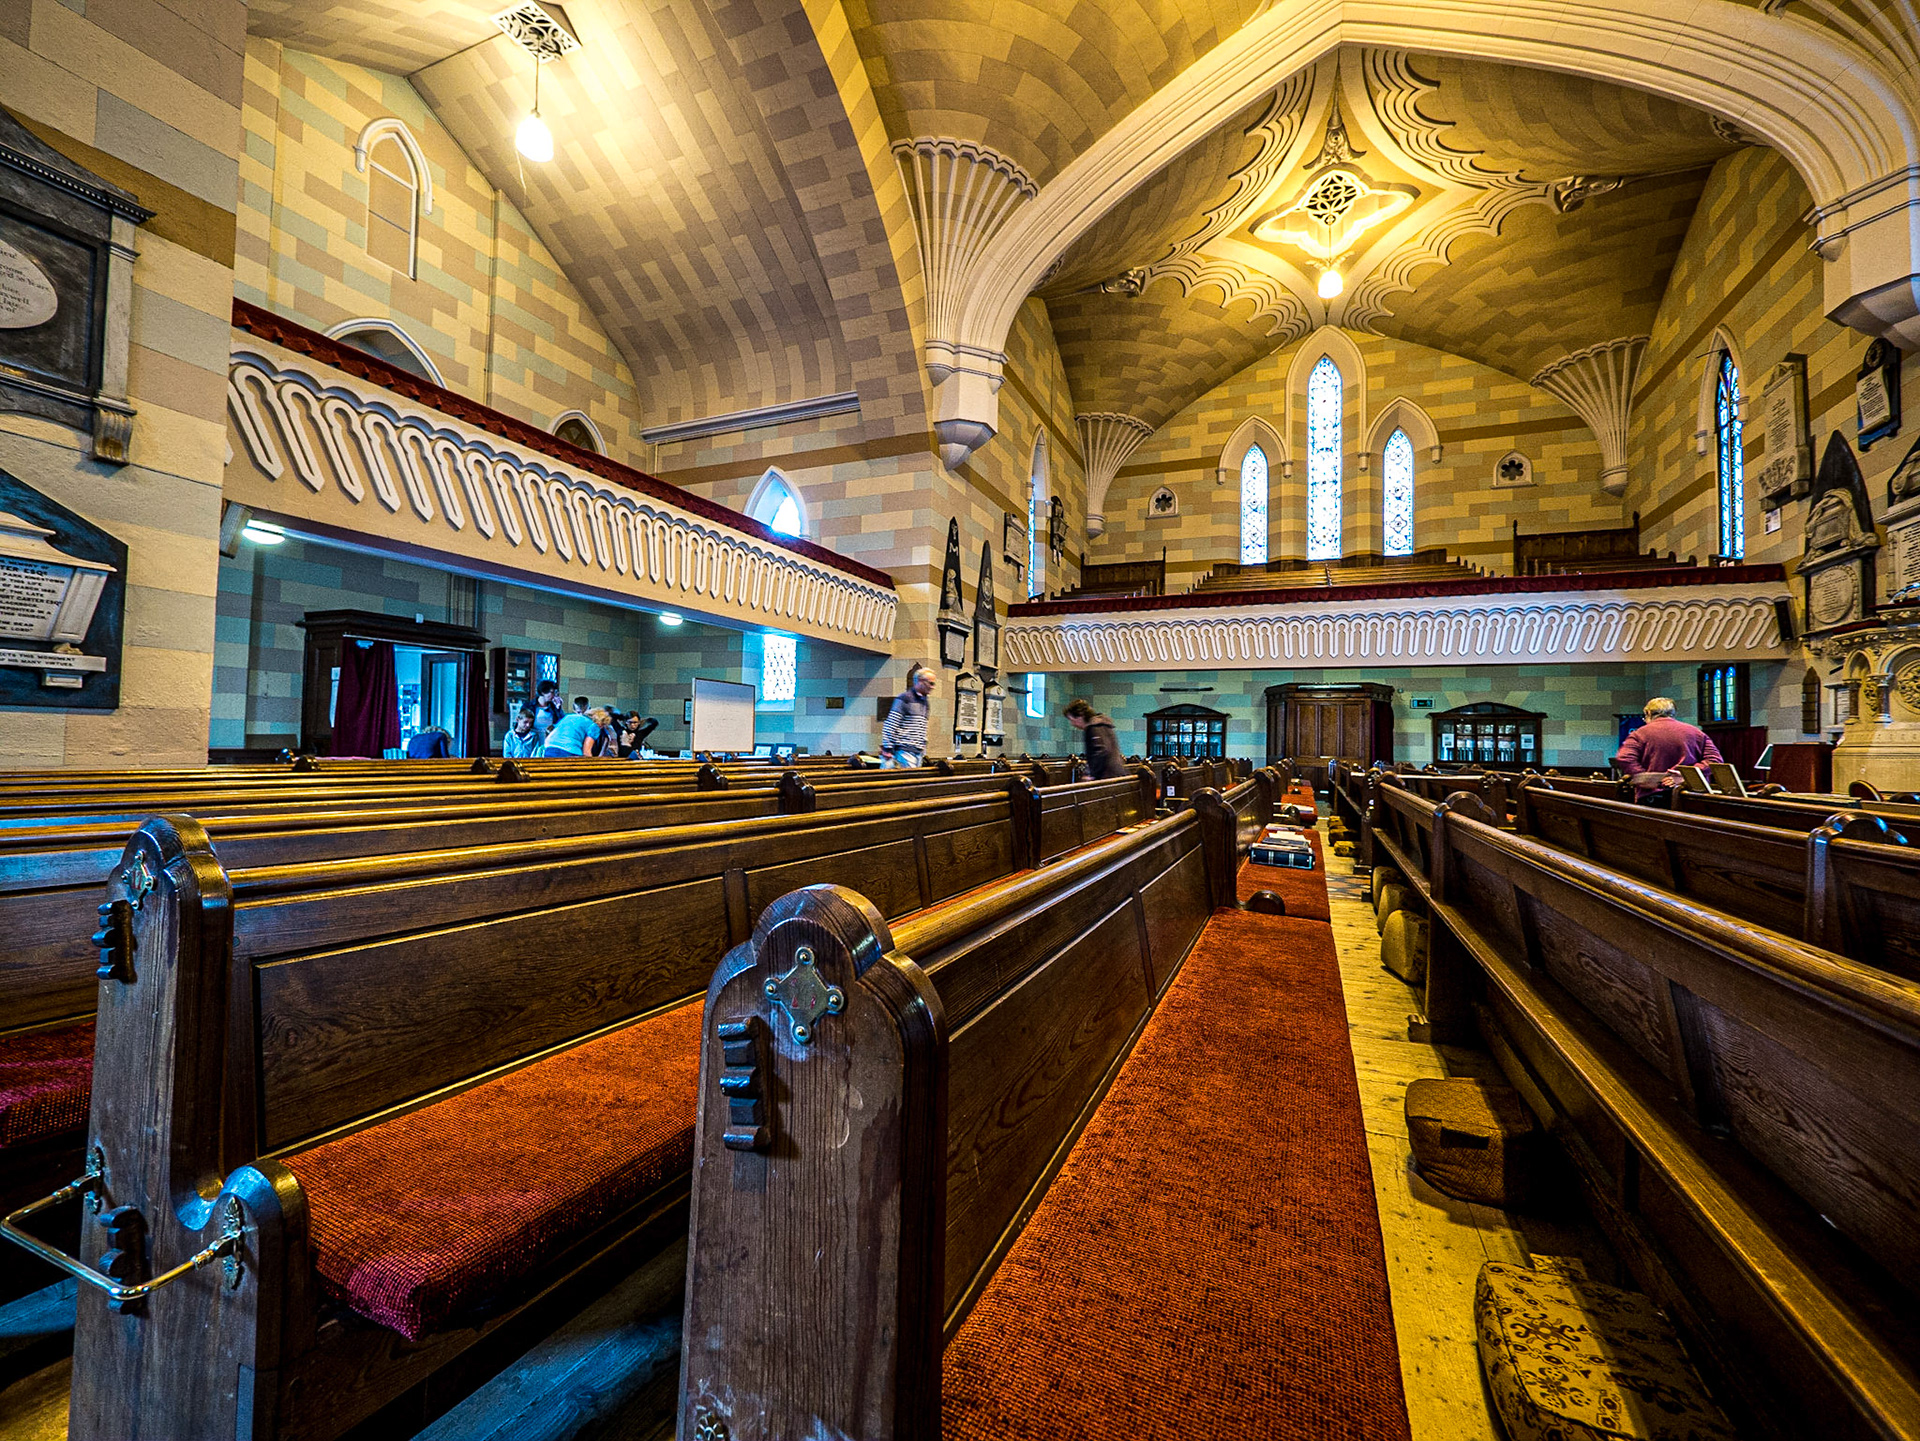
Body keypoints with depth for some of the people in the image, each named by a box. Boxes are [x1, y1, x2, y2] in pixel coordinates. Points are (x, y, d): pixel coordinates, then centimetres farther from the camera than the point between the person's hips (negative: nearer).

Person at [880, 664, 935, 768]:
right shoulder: (904, 699, -7)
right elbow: (890, 727, -11)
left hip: (918, 753, 8)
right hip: (905, 751, -8)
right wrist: (887, 750, -15)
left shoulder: (924, 702, 20)